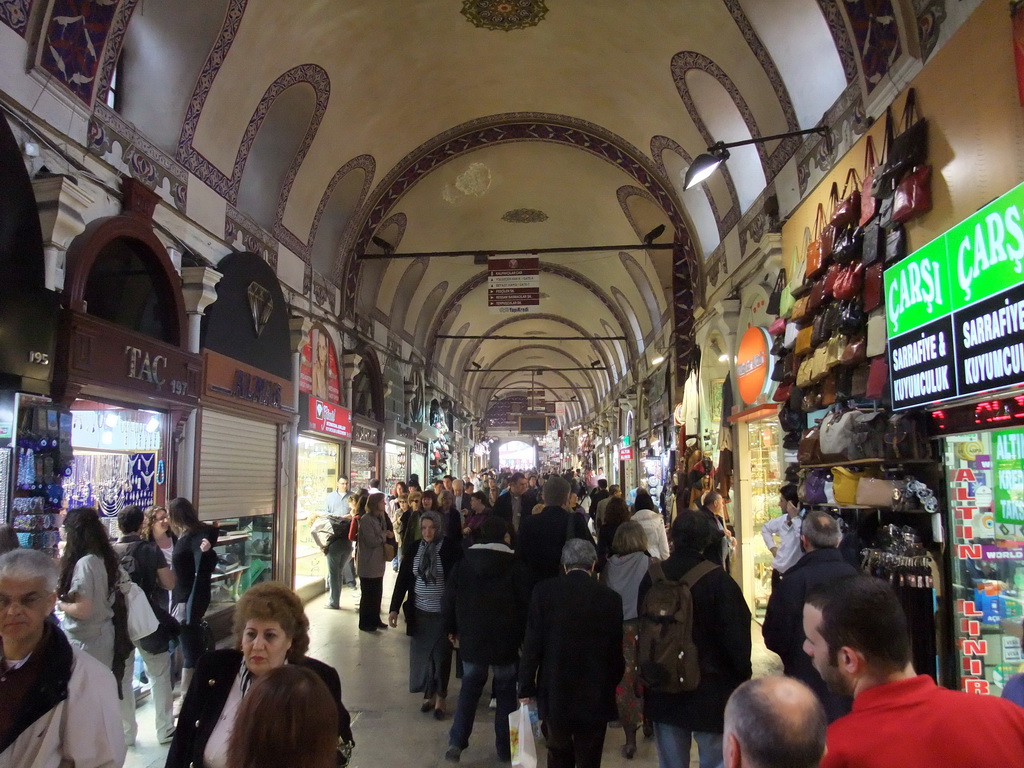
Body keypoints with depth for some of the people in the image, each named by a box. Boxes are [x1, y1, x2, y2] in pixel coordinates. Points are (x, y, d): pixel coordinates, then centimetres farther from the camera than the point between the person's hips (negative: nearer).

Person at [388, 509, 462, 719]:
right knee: (422, 654, 11)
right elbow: (402, 580, 2)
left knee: (441, 656, 5)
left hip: (442, 614, -3)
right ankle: (429, 694, 28)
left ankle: (440, 698, 20)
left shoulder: (451, 549, -11)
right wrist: (394, 609, -4)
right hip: (419, 613, 3)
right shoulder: (414, 549, -1)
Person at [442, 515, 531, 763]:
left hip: (471, 638, 3)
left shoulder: (464, 562, -1)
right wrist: (523, 636, 2)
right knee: (505, 692, 12)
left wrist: (451, 629, 16)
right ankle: (505, 748, 17)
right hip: (505, 640, -2)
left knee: (469, 688, 18)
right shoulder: (515, 566, -9)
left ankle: (456, 742, 11)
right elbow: (524, 604, -8)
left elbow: (450, 597, 4)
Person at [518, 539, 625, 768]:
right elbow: (616, 650, 0)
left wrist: (526, 686, 2)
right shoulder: (611, 598, -6)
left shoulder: (544, 591, -8)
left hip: (555, 692, 1)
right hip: (595, 695, 0)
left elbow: (532, 644, -7)